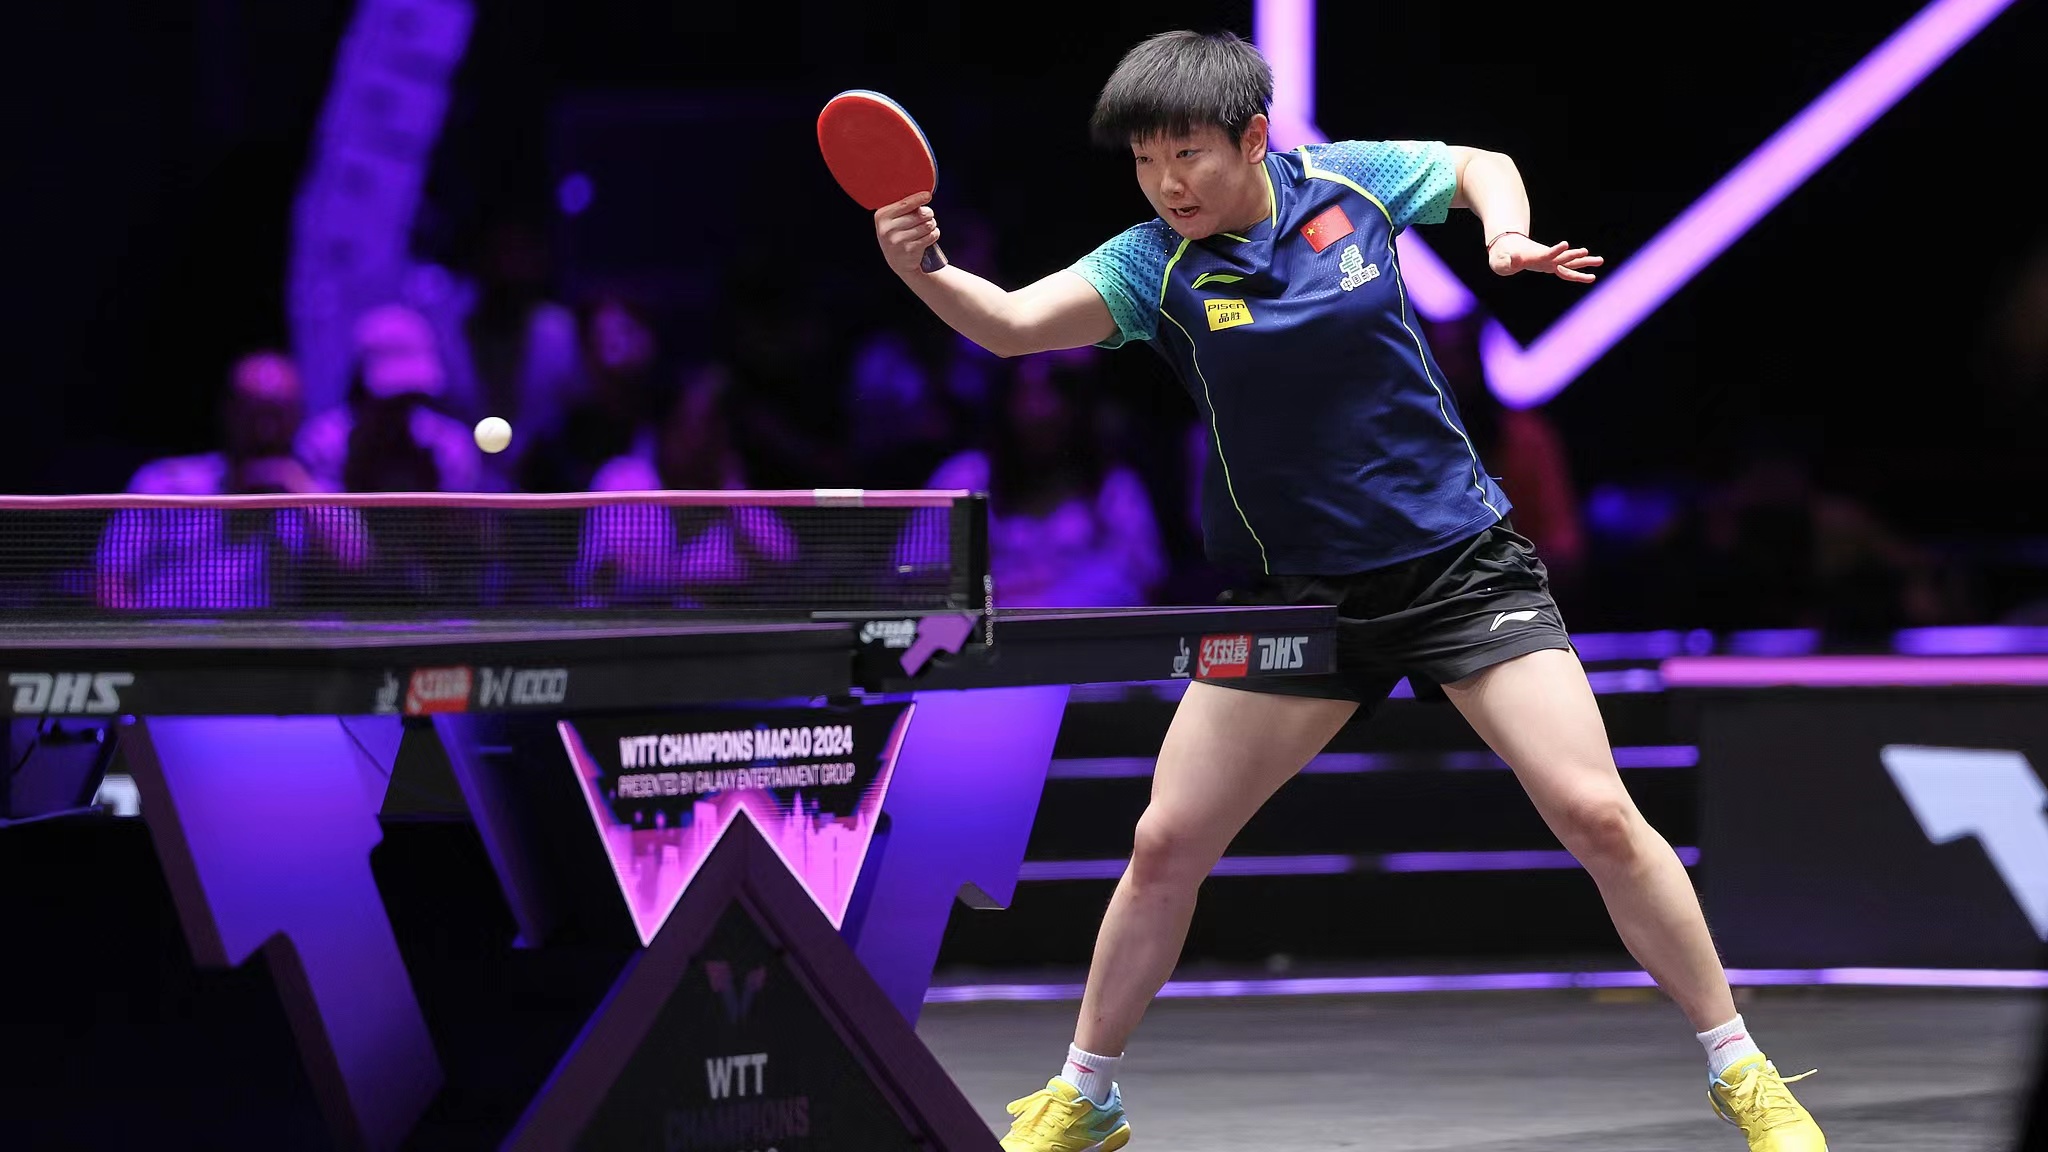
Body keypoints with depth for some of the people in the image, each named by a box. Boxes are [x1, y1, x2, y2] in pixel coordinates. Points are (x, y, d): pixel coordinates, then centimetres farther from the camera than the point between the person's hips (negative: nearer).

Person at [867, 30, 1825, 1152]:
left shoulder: (1348, 180, -8)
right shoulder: (1154, 265, -10)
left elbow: (1482, 166, 12)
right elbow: (1011, 322, -25)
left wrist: (1507, 235, -8)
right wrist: (922, 270, -43)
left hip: (1459, 564, -1)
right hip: (1296, 592, 1)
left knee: (1596, 816, -10)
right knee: (1165, 845, -2)